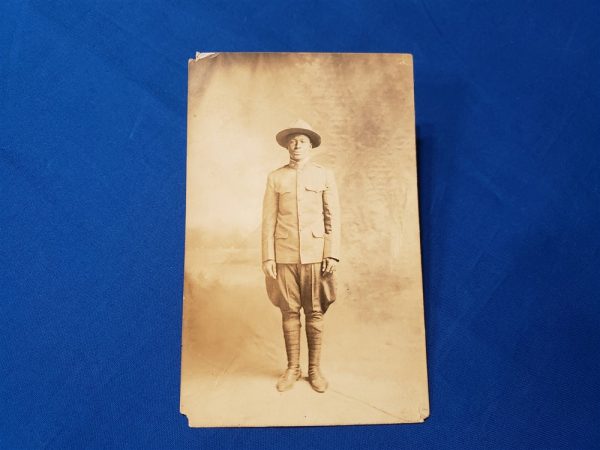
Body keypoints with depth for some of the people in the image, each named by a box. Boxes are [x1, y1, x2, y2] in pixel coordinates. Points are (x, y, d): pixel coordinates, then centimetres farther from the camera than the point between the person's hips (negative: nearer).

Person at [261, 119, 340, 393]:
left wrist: (332, 255, -9)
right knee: (289, 313, 6)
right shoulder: (275, 178, 5)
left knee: (314, 313, 4)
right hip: (285, 255, 1)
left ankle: (314, 369, 19)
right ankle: (292, 368, 20)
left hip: (315, 254, -1)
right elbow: (269, 220, 2)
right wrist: (268, 257, -5)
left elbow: (333, 217, -1)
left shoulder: (325, 176, 2)